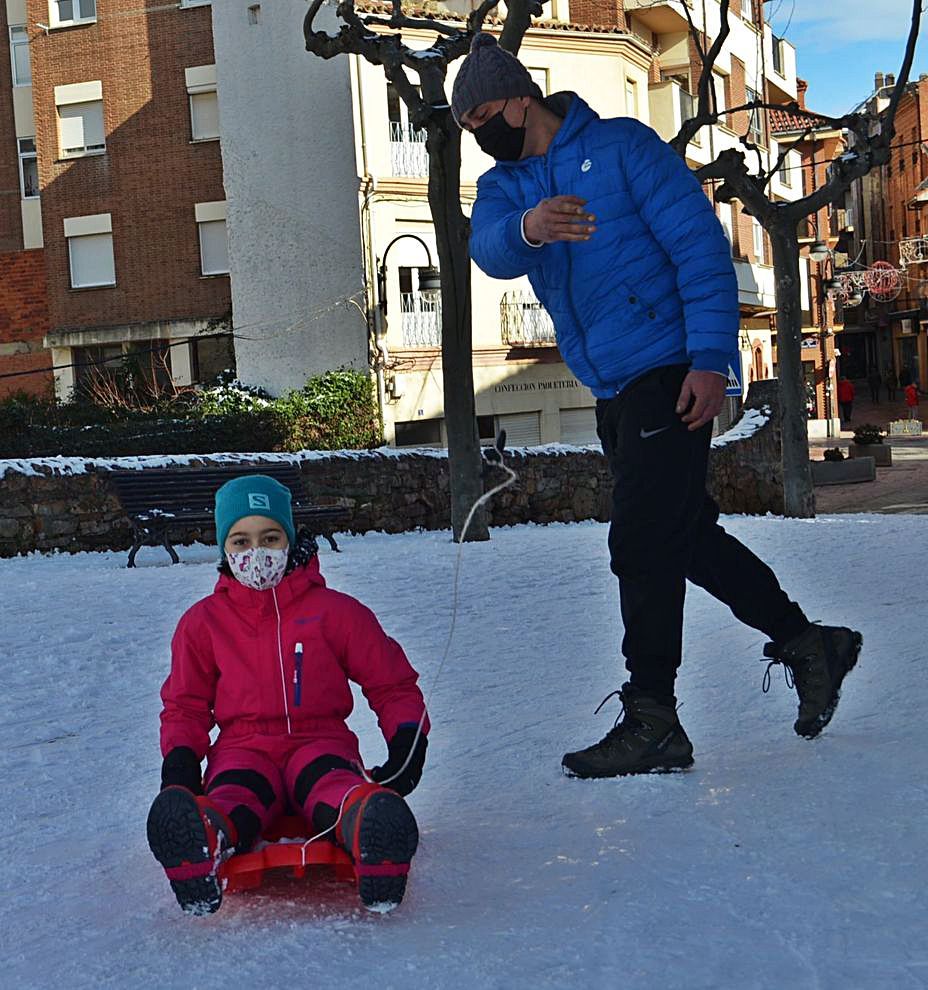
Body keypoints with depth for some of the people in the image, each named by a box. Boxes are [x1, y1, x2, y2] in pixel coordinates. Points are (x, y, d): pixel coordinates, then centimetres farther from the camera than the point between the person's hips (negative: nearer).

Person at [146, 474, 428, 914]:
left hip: (321, 743, -1)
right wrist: (179, 759, 1)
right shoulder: (203, 622, 16)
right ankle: (205, 837, -73)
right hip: (243, 750, 1)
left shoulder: (335, 611, 11)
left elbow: (392, 685, 15)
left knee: (334, 790, -41)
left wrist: (408, 738, -6)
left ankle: (370, 828, -74)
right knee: (233, 800, -39)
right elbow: (185, 705, 22)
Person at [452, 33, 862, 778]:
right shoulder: (504, 185, 12)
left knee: (643, 543, -10)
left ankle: (652, 721, 0)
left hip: (671, 375, -8)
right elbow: (490, 249, -12)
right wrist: (528, 228, -37)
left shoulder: (620, 146, -5)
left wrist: (709, 359, -20)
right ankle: (808, 644, 30)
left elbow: (701, 244, -10)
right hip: (612, 393, 8)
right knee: (687, 535, 14)